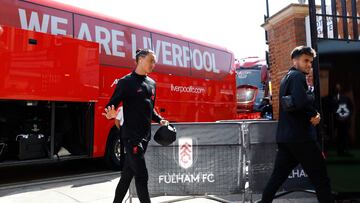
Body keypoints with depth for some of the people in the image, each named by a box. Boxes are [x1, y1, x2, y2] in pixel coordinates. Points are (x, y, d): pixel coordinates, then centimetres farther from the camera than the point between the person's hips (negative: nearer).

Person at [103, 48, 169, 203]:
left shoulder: (152, 83, 14)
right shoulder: (126, 82, -8)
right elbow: (111, 105, -10)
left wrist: (160, 120, 8)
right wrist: (110, 114, -31)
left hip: (145, 135, 7)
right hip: (131, 136, -7)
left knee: (128, 174, 15)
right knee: (141, 176, -6)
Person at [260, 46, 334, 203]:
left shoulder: (286, 78, 22)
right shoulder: (298, 76, -8)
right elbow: (301, 102, -26)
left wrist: (312, 114, 4)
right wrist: (314, 113, -7)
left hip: (285, 136, 9)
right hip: (300, 136, -9)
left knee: (278, 176, 13)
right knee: (320, 178, -1)